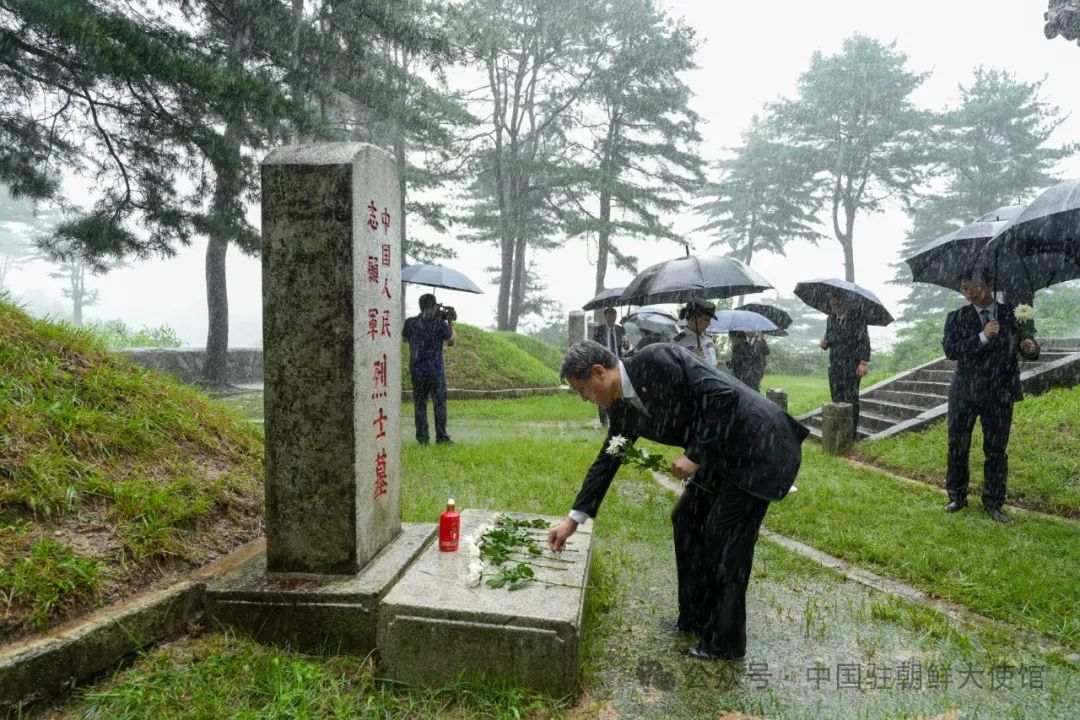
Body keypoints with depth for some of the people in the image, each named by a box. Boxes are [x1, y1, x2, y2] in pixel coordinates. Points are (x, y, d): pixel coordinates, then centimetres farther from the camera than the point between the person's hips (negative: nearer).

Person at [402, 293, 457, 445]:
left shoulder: (410, 322, 1)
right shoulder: (439, 323, -9)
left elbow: (404, 336, 22)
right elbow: (452, 341, 2)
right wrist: (451, 322, 14)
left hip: (416, 371, 3)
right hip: (435, 370, -3)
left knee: (420, 405, 9)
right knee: (440, 404, 5)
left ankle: (422, 438, 10)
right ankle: (441, 437, 6)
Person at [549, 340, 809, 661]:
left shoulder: (655, 360, -24)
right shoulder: (623, 407, 3)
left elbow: (722, 395, -26)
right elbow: (607, 460, 11)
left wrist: (695, 455, -21)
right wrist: (573, 519, 12)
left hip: (759, 446, -9)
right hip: (721, 454, 9)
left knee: (724, 538, -3)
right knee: (686, 520, 13)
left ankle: (726, 642, 16)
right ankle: (695, 617, 30)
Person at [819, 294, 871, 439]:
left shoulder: (857, 317, -5)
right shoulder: (831, 318, 13)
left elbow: (864, 341, -8)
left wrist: (864, 362, -15)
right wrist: (825, 343, -2)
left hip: (852, 365, -5)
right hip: (835, 365, 6)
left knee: (851, 399, -4)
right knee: (836, 398, 7)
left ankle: (852, 431, 2)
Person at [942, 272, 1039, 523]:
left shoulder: (1012, 314, 2)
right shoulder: (957, 318, 0)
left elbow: (1028, 350, 4)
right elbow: (950, 350, -12)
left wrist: (1031, 348, -20)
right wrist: (982, 337, -23)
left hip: (1000, 394, 0)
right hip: (965, 393, 0)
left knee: (996, 451, 6)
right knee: (957, 447, 6)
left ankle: (993, 504, 19)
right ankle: (957, 497, 23)